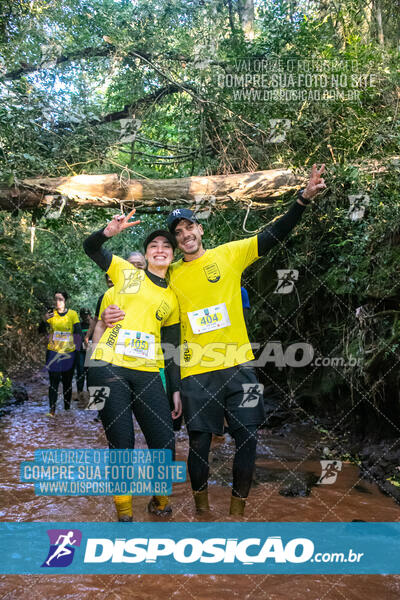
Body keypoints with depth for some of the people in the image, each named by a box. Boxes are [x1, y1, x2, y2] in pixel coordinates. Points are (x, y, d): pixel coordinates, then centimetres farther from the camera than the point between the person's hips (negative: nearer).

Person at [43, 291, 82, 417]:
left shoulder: (72, 314, 0)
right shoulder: (51, 313, 0)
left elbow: (78, 331, -2)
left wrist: (77, 342, -20)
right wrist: (45, 320, -26)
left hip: (68, 352, 0)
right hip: (53, 352, 0)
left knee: (67, 382, 8)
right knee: (53, 381, -5)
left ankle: (67, 408, 19)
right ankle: (52, 410, -4)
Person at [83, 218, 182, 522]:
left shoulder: (172, 299, 16)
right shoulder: (126, 272, 12)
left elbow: (172, 347, 17)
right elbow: (90, 247, 9)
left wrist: (176, 390, 11)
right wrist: (110, 231, -12)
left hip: (148, 374, 3)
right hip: (109, 368, -2)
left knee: (165, 444, -1)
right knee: (122, 445, -2)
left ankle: (159, 502, 27)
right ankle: (124, 513, 20)